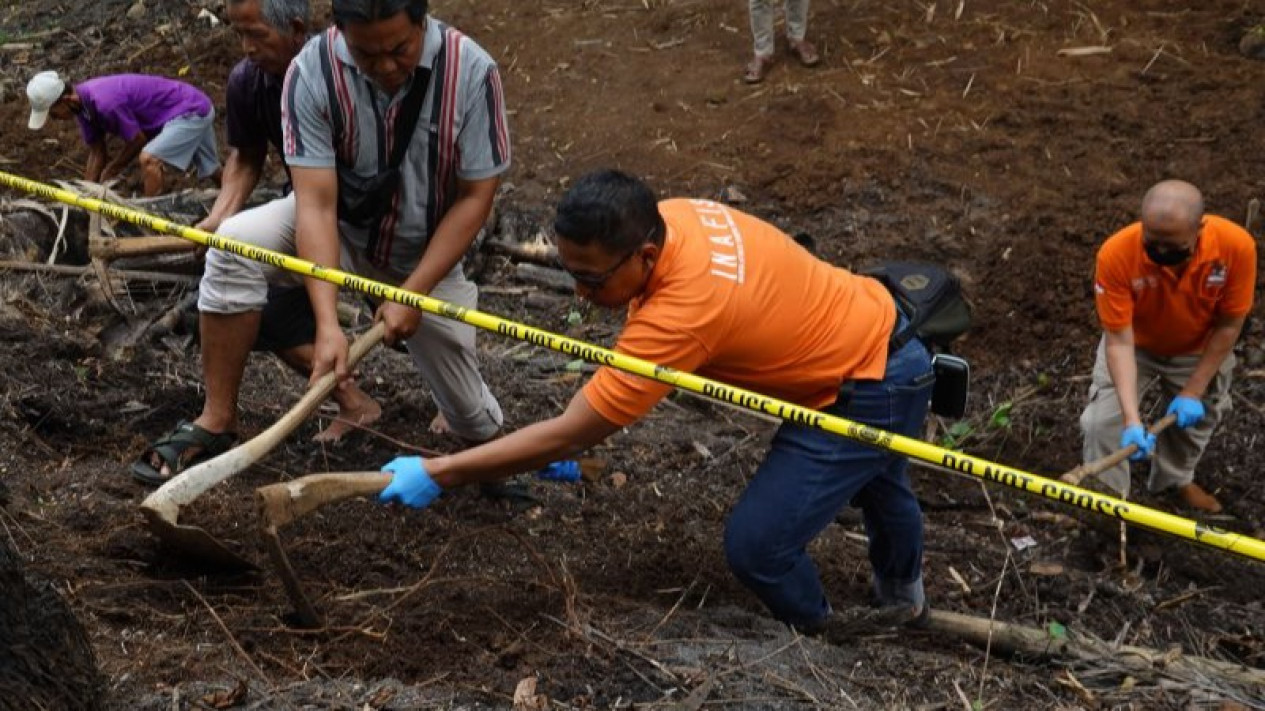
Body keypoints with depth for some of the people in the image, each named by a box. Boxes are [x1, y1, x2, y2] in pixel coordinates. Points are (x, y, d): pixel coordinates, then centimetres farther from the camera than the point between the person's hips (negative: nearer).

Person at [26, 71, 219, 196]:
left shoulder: (105, 103, -32)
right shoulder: (84, 103, -3)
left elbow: (137, 141, -19)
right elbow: (97, 152, 6)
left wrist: (108, 173, -5)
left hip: (192, 111, -10)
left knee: (149, 158, -26)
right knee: (211, 172, 25)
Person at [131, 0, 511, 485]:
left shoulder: (471, 71, -25)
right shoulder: (311, 72, -26)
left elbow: (475, 197, -17)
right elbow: (316, 204, -28)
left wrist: (413, 293, -22)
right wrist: (327, 324, -37)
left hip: (427, 253, 0)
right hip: (339, 229, 0)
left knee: (479, 428, 2)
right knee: (235, 244, -32)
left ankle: (461, 412, 43)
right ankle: (216, 423, -17)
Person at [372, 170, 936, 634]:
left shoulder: (683, 312, -40)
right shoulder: (668, 216, -15)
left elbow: (566, 436, -34)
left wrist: (437, 474, -31)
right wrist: (590, 428, -6)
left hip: (871, 391, -9)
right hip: (876, 326, 9)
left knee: (755, 545, -10)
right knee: (872, 476, 35)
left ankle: (820, 645, 22)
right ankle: (902, 595, 66)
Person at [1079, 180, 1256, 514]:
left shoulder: (1237, 246, -36)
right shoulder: (1116, 255, -40)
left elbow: (1229, 324, -21)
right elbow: (1119, 340, -34)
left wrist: (1194, 391, -20)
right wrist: (1132, 420, -42)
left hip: (1198, 351, 2)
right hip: (1134, 346, -2)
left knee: (1197, 417, 20)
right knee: (1102, 422, -12)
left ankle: (1176, 478, 51)